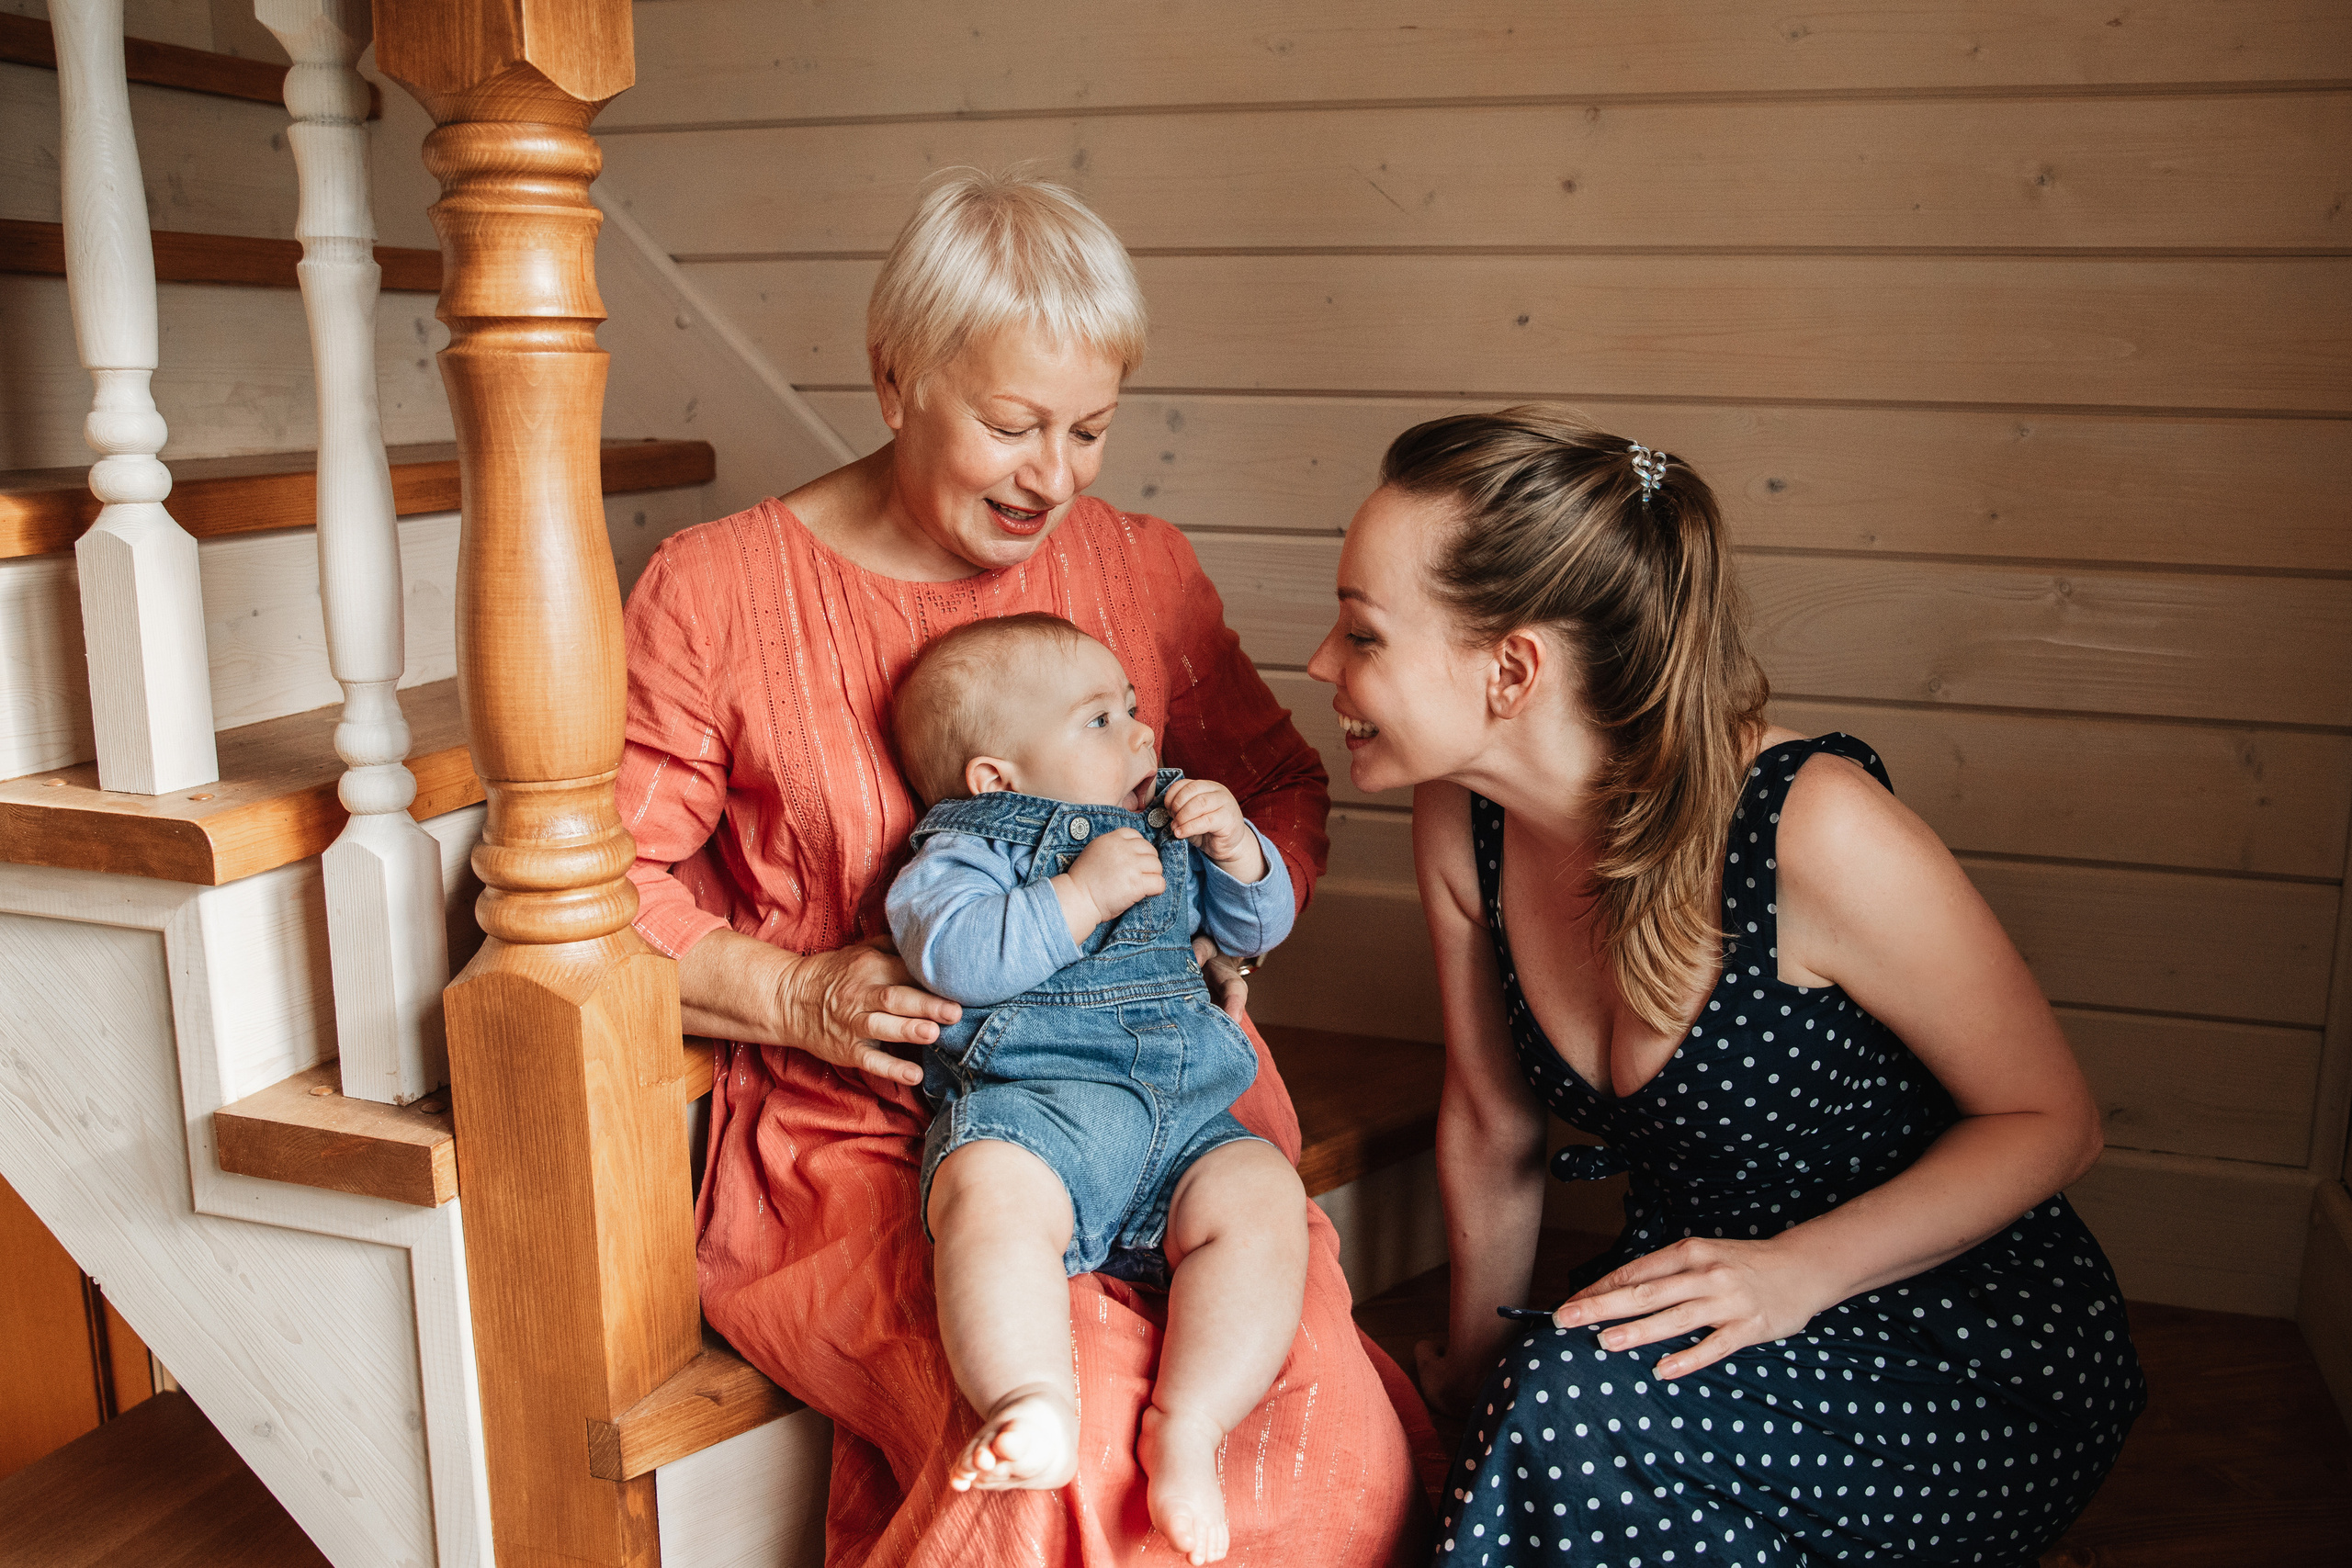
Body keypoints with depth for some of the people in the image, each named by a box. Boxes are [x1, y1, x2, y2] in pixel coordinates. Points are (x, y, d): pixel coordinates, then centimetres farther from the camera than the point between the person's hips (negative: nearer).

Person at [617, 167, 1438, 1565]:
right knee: (1069, 1424, -30)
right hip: (854, 1141, -2)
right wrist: (796, 996, -11)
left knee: (1332, 1422, -23)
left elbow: (1282, 785, 22)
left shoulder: (1143, 570, 11)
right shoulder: (717, 589, 1)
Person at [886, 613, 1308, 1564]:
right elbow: (952, 953, -10)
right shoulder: (965, 846, 11)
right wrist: (1082, 894, -11)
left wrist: (1234, 848, 10)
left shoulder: (1165, 831, 29)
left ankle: (1189, 1424, -29)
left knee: (1263, 1199, -25)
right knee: (991, 1194, -38)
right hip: (1028, 1101, -4)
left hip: (1186, 1115, 5)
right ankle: (1035, 1408, -44)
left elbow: (1261, 926, 30)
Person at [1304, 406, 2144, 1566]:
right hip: (1698, 1316, 5)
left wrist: (1799, 1271, -26)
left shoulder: (1815, 831, -27)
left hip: (1974, 1337, -5)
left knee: (1575, 1402, -31)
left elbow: (2049, 1120, -13)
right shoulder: (1461, 823, -10)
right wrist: (1478, 1368, 14)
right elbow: (1490, 1125, 4)